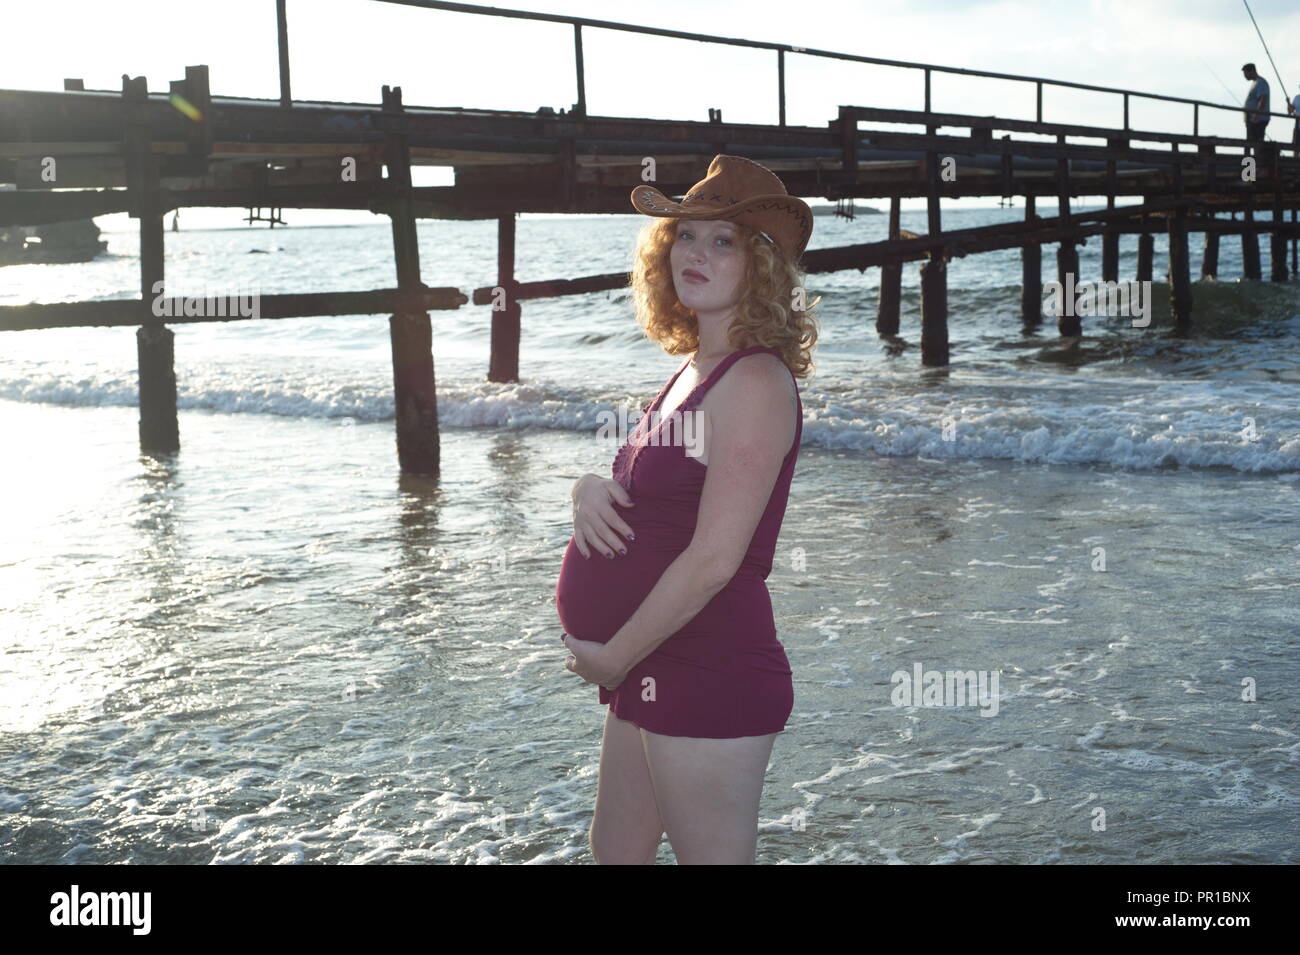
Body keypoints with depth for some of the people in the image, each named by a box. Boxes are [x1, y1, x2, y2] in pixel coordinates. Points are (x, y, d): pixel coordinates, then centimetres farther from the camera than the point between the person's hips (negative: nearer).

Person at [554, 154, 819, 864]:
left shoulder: (755, 381, -17)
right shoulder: (694, 370, 12)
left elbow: (715, 558, -22)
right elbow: (641, 500, 20)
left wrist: (611, 657, -14)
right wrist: (589, 490, -3)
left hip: (709, 674, -10)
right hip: (650, 673, 10)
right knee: (616, 852, 21)